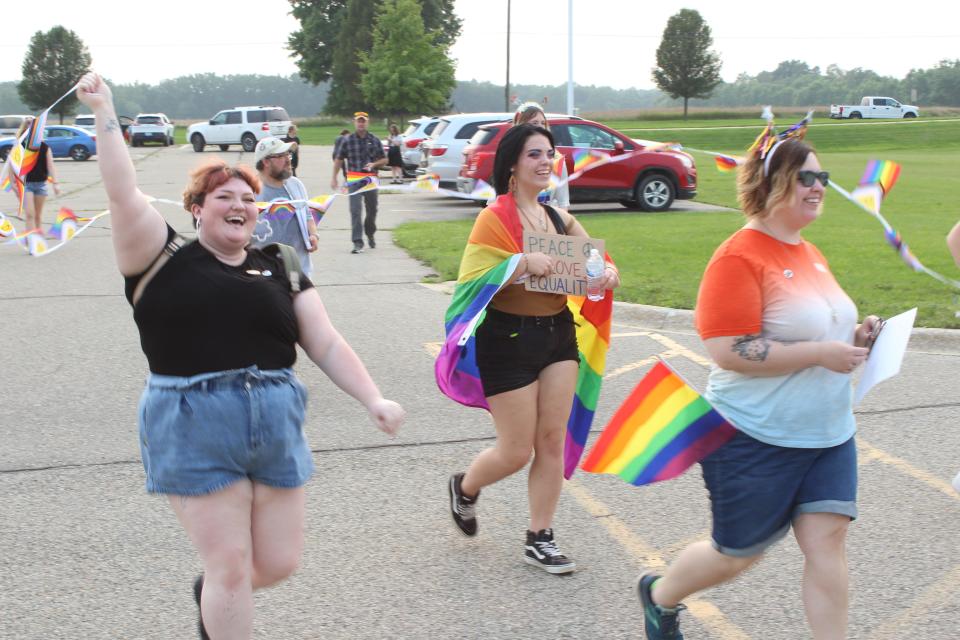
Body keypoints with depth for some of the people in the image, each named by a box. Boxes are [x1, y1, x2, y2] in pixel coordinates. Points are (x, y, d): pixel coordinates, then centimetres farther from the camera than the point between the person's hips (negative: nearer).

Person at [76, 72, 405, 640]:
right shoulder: (167, 261, 2)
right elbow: (124, 194, -11)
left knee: (279, 563, 10)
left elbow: (327, 344, 6)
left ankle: (212, 593, 42)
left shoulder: (279, 269, 11)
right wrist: (105, 113, -13)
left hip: (277, 424, 4)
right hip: (194, 429, -4)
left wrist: (374, 399, -5)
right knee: (231, 566, -1)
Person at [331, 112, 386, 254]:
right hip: (354, 181, -2)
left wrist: (374, 164, -9)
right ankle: (358, 242, -13)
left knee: (372, 210, 14)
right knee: (355, 211, -12)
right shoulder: (347, 141, 1)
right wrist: (334, 178, 4)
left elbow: (384, 160, 11)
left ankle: (370, 234, 40)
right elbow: (339, 160, 8)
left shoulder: (374, 140, 6)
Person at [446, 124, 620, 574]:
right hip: (509, 338, -6)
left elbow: (595, 259, 10)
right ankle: (465, 487, 34)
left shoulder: (559, 217, 9)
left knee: (552, 442, 7)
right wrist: (524, 264, -30)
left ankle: (540, 539, 19)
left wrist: (606, 274, -13)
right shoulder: (495, 218, -11)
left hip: (558, 333, 6)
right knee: (516, 452, 3)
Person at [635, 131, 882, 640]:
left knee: (827, 541, -1)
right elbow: (729, 351, -25)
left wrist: (852, 338, 3)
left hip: (827, 434, 7)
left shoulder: (810, 254, 10)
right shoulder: (738, 258, -18)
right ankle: (660, 595, 38)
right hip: (756, 441, -7)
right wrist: (820, 353, -24)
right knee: (738, 554, 9)